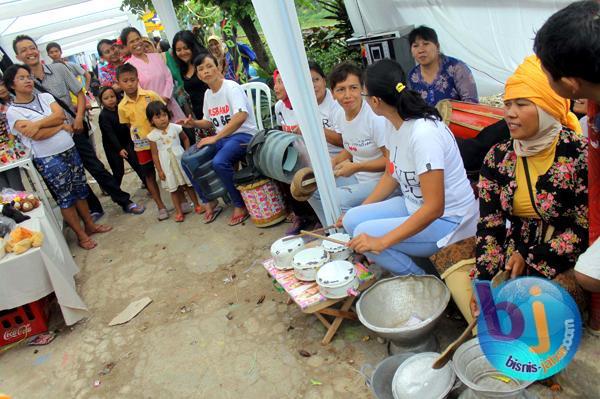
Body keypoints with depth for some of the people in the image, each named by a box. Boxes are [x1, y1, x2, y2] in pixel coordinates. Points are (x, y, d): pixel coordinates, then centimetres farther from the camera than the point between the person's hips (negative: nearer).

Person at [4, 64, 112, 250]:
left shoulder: (45, 96, 8)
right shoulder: (13, 111, -7)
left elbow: (60, 114, -8)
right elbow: (37, 136, -18)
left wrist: (37, 123, -19)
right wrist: (62, 126, -8)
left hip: (70, 150, 5)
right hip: (48, 160, -5)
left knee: (80, 189, 14)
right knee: (65, 197, 5)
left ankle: (90, 225, 30)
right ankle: (81, 235, 17)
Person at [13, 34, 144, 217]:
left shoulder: (59, 69, -4)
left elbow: (80, 94, 2)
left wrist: (79, 117, -10)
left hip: (75, 130, 0)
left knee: (97, 168, 3)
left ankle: (125, 202, 13)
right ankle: (94, 209, 27)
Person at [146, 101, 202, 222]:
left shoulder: (175, 128, -6)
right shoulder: (153, 136, -8)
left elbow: (185, 139, 10)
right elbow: (154, 154, -4)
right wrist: (159, 170, -7)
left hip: (181, 160, 1)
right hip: (167, 165, 0)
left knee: (188, 184, 11)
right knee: (174, 189, 8)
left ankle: (197, 205, 25)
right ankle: (179, 212, 17)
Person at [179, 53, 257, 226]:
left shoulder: (231, 87, -12)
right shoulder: (208, 94, 12)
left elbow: (241, 116, -28)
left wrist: (215, 138, -28)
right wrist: (194, 123, 1)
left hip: (244, 135, -8)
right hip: (222, 138, 8)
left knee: (219, 162, -35)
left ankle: (240, 205, -14)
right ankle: (210, 203, 6)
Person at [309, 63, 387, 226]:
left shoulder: (375, 116, -23)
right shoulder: (339, 115, 1)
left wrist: (356, 167, -24)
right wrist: (335, 161, -1)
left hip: (380, 180, -8)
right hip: (356, 176, 9)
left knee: (336, 199, -26)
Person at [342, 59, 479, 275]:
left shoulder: (424, 134, -29)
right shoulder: (392, 123, -3)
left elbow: (434, 207, -30)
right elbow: (392, 175, 11)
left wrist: (382, 242, -30)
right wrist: (359, 210, 8)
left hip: (447, 218, -8)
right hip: (414, 206, 8)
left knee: (364, 234, -20)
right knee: (352, 220, -4)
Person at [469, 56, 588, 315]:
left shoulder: (580, 155, -13)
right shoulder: (497, 158, -2)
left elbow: (585, 228, -11)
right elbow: (489, 226, -3)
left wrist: (530, 258, -14)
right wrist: (483, 280, -14)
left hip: (566, 262, -4)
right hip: (516, 253, 5)